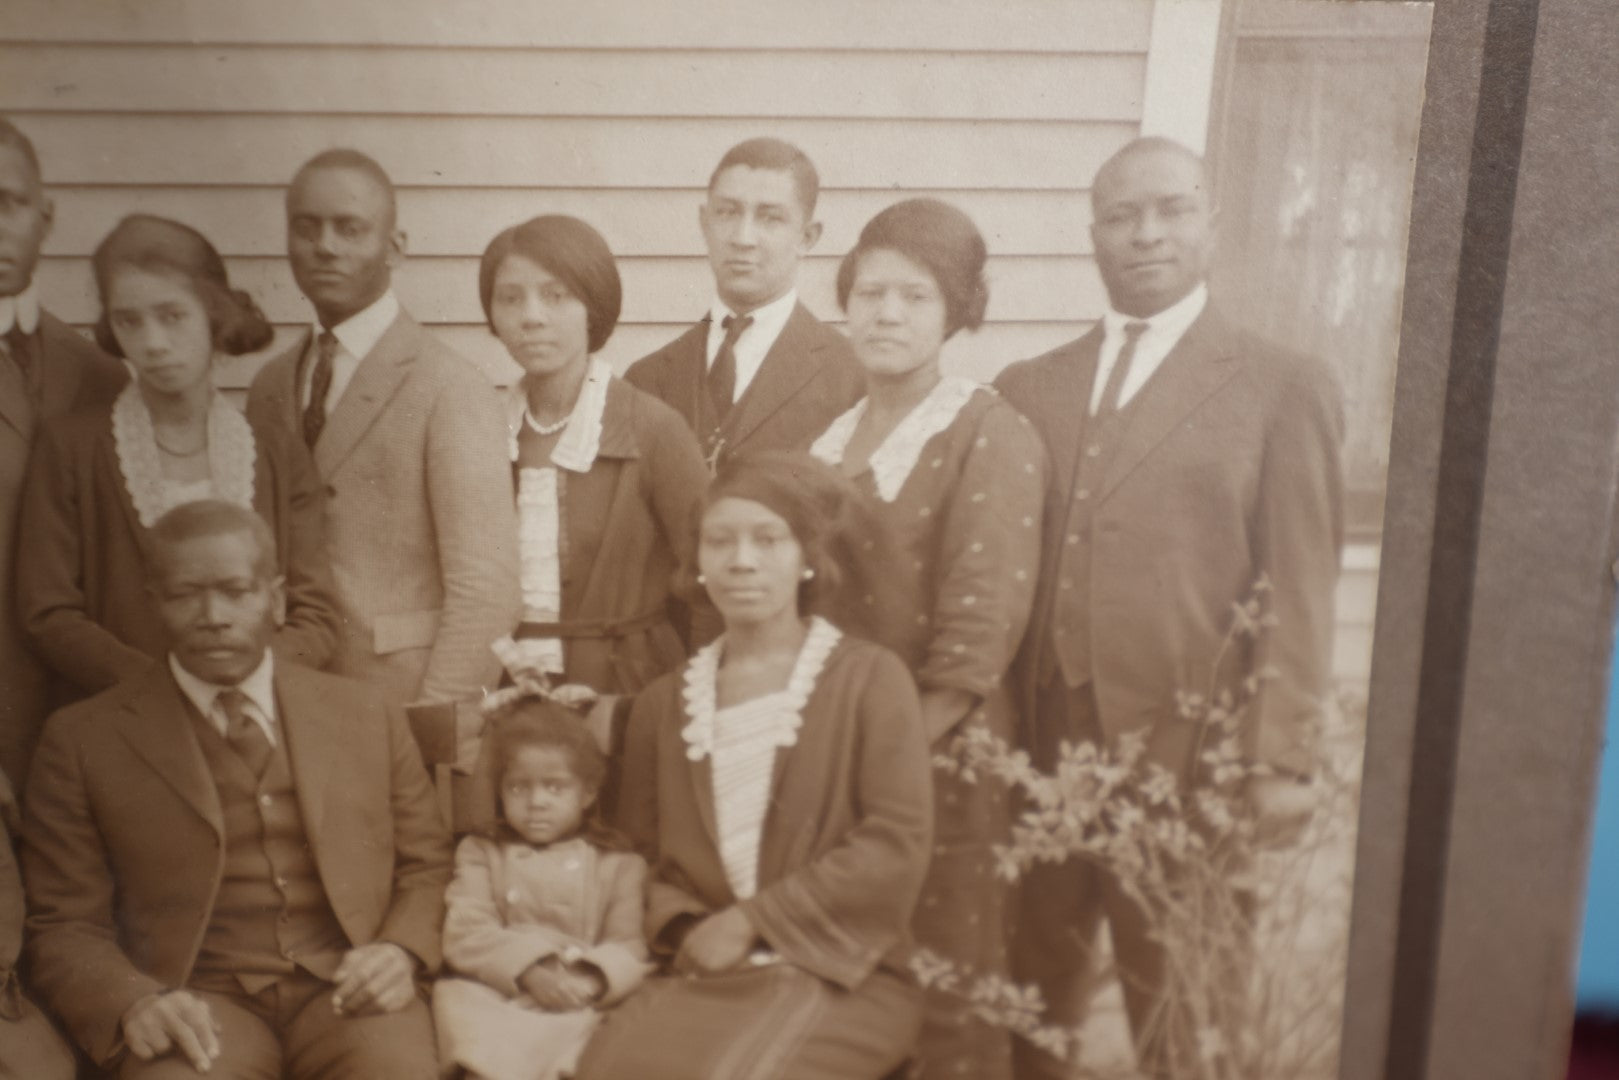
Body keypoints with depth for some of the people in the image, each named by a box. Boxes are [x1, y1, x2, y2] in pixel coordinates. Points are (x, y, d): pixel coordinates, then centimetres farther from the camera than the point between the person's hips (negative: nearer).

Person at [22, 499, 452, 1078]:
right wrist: (133, 1002, -15)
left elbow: (427, 866, 16)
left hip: (346, 990, 1)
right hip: (198, 1006, -1)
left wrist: (402, 951, -5)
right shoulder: (83, 740, 6)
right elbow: (64, 927, 5)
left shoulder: (366, 715, 12)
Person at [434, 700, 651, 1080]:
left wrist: (590, 981, -20)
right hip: (490, 999, 1)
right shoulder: (481, 854, 16)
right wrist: (528, 971, -18)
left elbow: (628, 949, 5)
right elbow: (466, 936, 1)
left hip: (573, 1006, -1)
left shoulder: (618, 864, 14)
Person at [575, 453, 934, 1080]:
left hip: (839, 970, -3)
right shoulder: (663, 703, 13)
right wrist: (682, 927, -5)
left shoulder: (869, 679, -1)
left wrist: (749, 921, -12)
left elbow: (897, 844, -9)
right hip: (703, 968, 3)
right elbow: (647, 848, 17)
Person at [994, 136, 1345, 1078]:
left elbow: (1298, 594, -4)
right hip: (1035, 753, 4)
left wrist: (1277, 760, -10)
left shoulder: (1284, 388, 2)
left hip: (1188, 758, -3)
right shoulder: (1030, 388, 12)